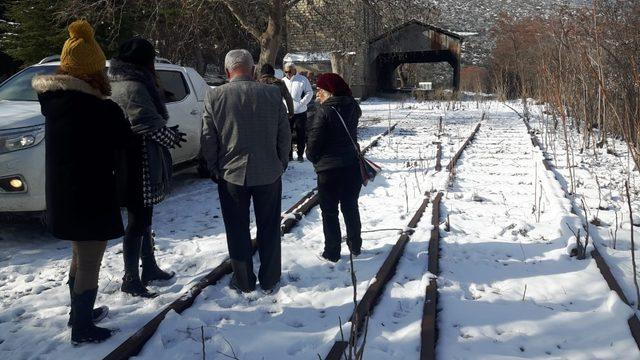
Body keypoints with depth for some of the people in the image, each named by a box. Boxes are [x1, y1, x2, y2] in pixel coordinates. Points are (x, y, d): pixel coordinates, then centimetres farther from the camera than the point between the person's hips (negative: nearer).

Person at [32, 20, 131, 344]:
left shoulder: (54, 100, 3)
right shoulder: (100, 110, -21)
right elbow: (123, 142, -7)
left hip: (62, 196, 8)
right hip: (91, 198, -8)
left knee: (80, 256, 25)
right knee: (90, 263, 4)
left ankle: (78, 313, 39)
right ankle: (83, 328, 16)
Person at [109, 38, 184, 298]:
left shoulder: (120, 83, 14)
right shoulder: (133, 88, -19)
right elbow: (150, 123, -24)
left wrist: (167, 133, 4)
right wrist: (172, 137, -7)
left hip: (133, 166, 10)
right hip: (139, 167, -10)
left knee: (143, 219, 20)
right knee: (137, 222, -1)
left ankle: (150, 267, 33)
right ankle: (131, 280, 9)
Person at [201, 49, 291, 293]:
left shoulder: (215, 97, -8)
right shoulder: (273, 94, -6)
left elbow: (208, 140, -4)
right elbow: (285, 135, 0)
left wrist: (214, 169, 9)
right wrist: (281, 163, 13)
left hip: (231, 174, -1)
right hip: (269, 173, 1)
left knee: (237, 230, 13)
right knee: (269, 229, 14)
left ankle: (243, 281, 22)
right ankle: (269, 280, 24)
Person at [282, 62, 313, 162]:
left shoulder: (303, 80, -1)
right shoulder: (283, 81, 9)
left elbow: (309, 93, -2)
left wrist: (301, 103, -11)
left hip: (300, 112, -2)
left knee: (301, 135, 3)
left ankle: (300, 154, 14)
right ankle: (289, 154, 14)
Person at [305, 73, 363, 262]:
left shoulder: (324, 111, -19)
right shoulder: (352, 108, 0)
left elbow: (313, 142, -15)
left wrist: (313, 158, 3)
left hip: (329, 169, -6)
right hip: (353, 166, 6)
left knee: (329, 212, 8)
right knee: (351, 207, 20)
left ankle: (332, 252, 15)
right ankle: (355, 246, 31)